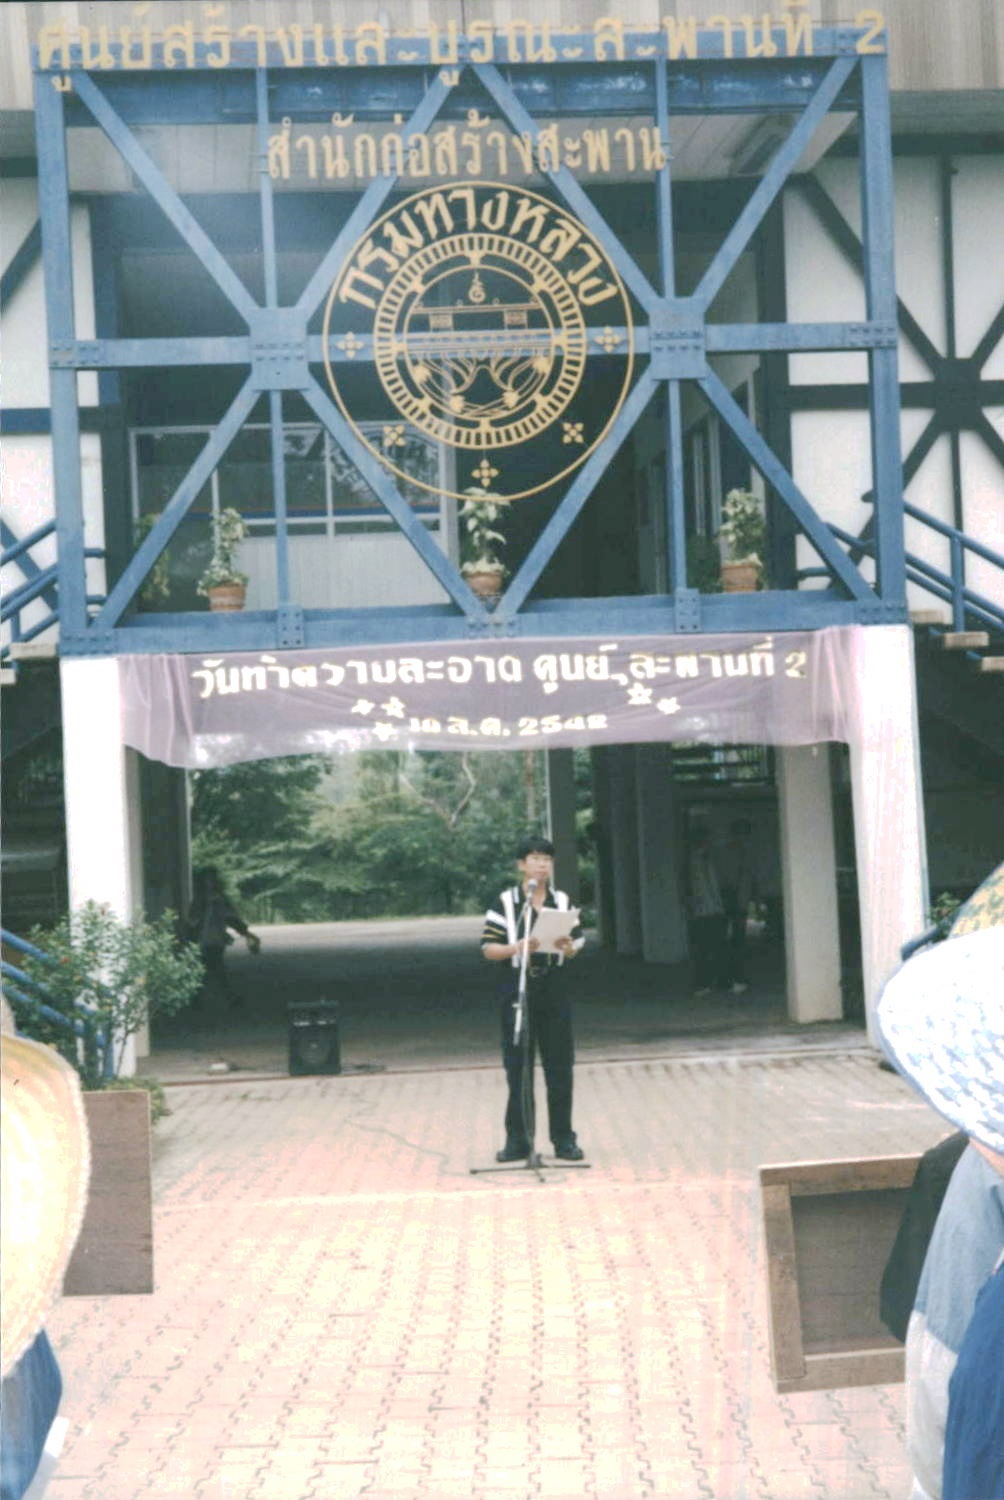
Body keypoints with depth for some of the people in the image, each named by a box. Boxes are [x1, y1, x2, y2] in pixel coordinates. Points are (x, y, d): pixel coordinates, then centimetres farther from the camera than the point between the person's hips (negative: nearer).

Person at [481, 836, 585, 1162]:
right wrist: (516, 948, -21)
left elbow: (575, 946, 11)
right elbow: (488, 949, -4)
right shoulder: (505, 903, 0)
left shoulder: (561, 902, 10)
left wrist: (567, 947, -12)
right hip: (517, 991, -2)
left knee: (560, 1067, 2)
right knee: (517, 1067, 1)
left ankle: (563, 1138, 10)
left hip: (555, 991, 2)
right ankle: (517, 1139, 9)